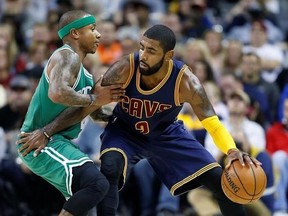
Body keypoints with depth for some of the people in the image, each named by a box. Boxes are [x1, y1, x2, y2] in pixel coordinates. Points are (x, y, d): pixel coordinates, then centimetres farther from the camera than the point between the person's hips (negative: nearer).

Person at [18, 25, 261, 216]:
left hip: (167, 134, 1)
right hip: (124, 131, -1)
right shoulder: (125, 69, -31)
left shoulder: (185, 81, -31)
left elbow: (213, 123, -29)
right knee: (109, 168, -34)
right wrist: (47, 132, -27)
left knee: (220, 179, -5)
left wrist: (232, 151, -49)